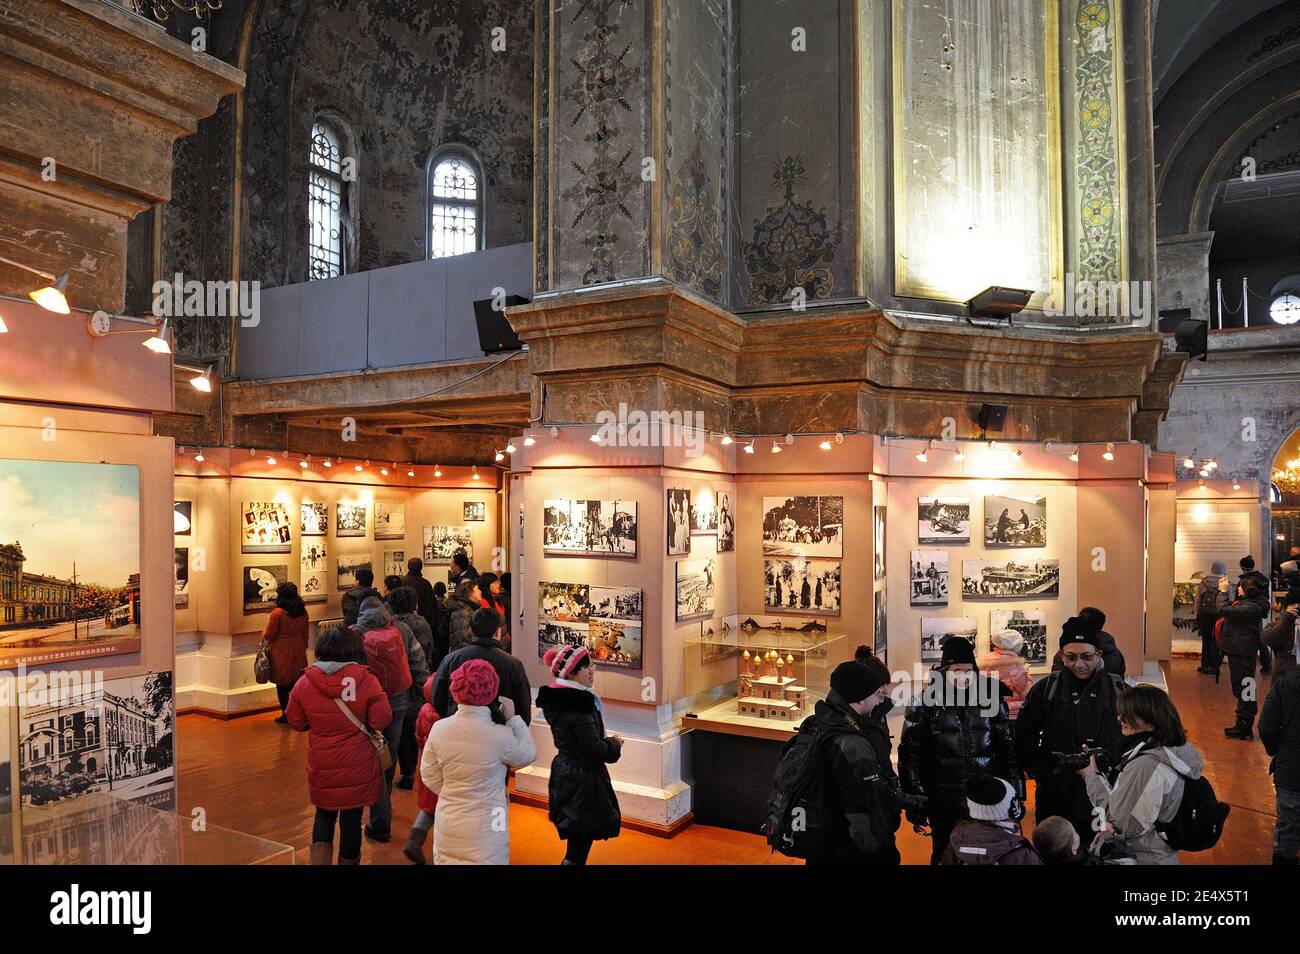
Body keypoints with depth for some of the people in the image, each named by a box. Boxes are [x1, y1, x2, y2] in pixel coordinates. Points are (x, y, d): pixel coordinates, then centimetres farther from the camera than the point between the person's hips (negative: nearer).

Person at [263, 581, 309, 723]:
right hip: (298, 652, 4)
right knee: (295, 682, 12)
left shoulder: (277, 613, -16)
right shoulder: (303, 612, 1)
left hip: (281, 653, -4)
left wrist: (264, 632, 11)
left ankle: (286, 714, 13)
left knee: (282, 685, 8)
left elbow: (269, 635, -10)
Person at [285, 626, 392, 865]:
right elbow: (381, 721, -14)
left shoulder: (304, 682, -8)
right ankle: (349, 860, 26)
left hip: (322, 767, 2)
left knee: (324, 814, 21)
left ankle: (319, 860, 11)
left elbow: (296, 722, 2)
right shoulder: (366, 680, -16)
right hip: (357, 768, -2)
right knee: (351, 818, 13)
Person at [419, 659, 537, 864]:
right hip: (484, 830, -3)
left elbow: (430, 778, 0)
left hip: (447, 824, 4)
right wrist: (513, 718, 1)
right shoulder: (500, 736, -23)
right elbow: (529, 754, -3)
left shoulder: (439, 728, -12)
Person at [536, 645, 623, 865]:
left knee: (577, 839, 20)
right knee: (581, 841, 0)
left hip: (565, 771, 9)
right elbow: (595, 748, -22)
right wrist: (614, 744, -4)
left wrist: (607, 741, 7)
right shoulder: (578, 705, -24)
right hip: (582, 778, -9)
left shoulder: (558, 698, 5)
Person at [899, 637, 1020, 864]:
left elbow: (1008, 750, 6)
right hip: (944, 802, -1)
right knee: (945, 855, 11)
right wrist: (915, 801, -5)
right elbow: (910, 755, -3)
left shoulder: (990, 699, 1)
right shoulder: (925, 703, -5)